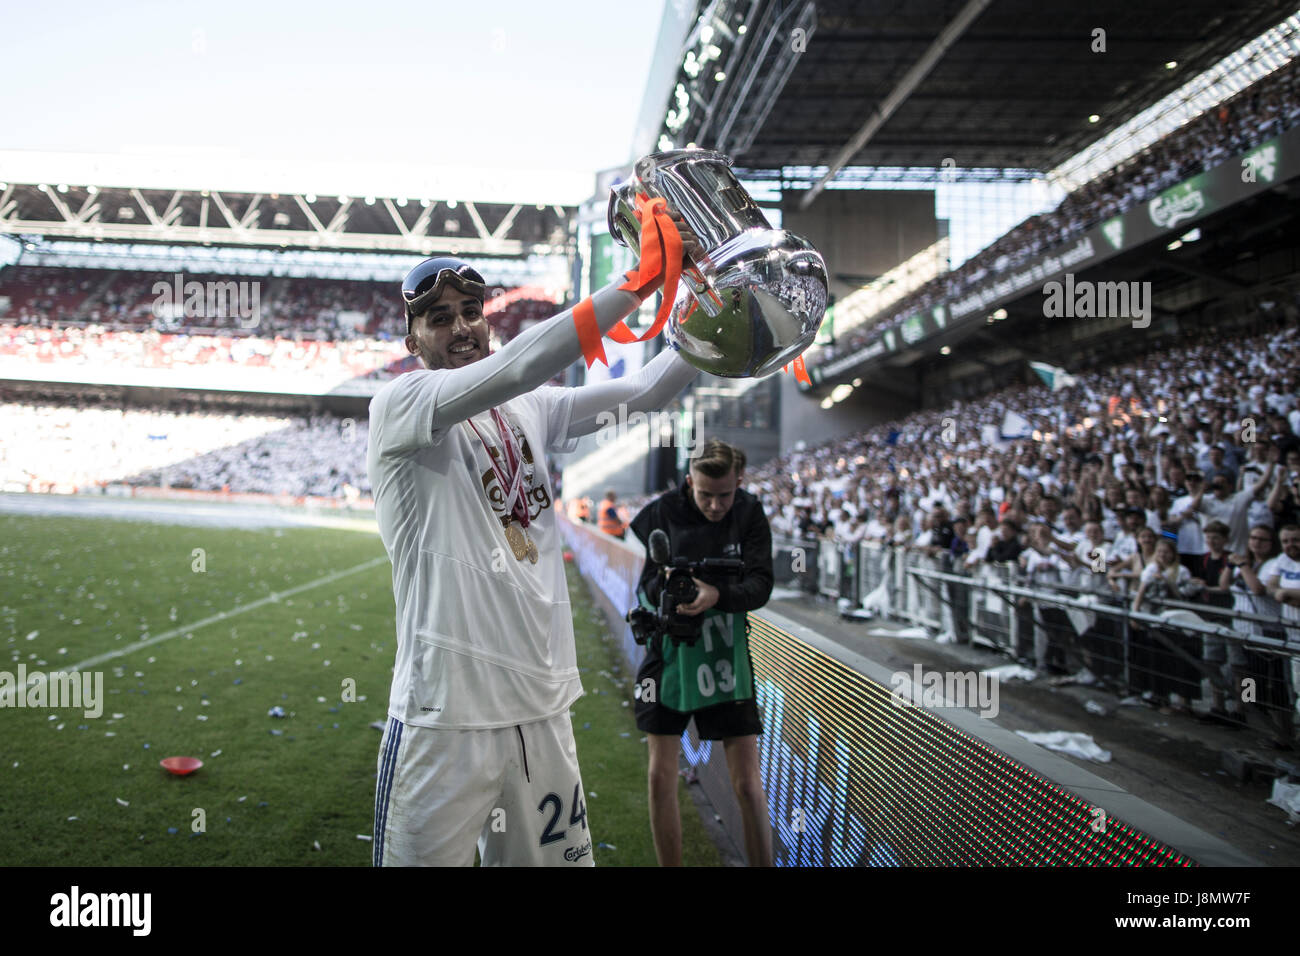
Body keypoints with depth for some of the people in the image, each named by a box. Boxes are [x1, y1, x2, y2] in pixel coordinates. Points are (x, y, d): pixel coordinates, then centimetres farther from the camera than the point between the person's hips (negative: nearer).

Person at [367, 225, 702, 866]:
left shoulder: (529, 410, 14)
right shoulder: (399, 405, -6)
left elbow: (644, 392, 10)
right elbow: (517, 367, -22)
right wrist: (640, 277, -26)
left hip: (543, 708, 6)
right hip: (447, 716, -6)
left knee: (550, 855, 13)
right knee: (427, 854, -1)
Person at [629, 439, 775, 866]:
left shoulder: (749, 514, -5)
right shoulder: (660, 513, -7)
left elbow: (761, 583, -13)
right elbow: (644, 584, -4)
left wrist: (718, 594, -32)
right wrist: (664, 586, -27)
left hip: (727, 659, 0)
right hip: (669, 655, 0)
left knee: (748, 785, -1)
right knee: (661, 778, 3)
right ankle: (670, 865, 21)